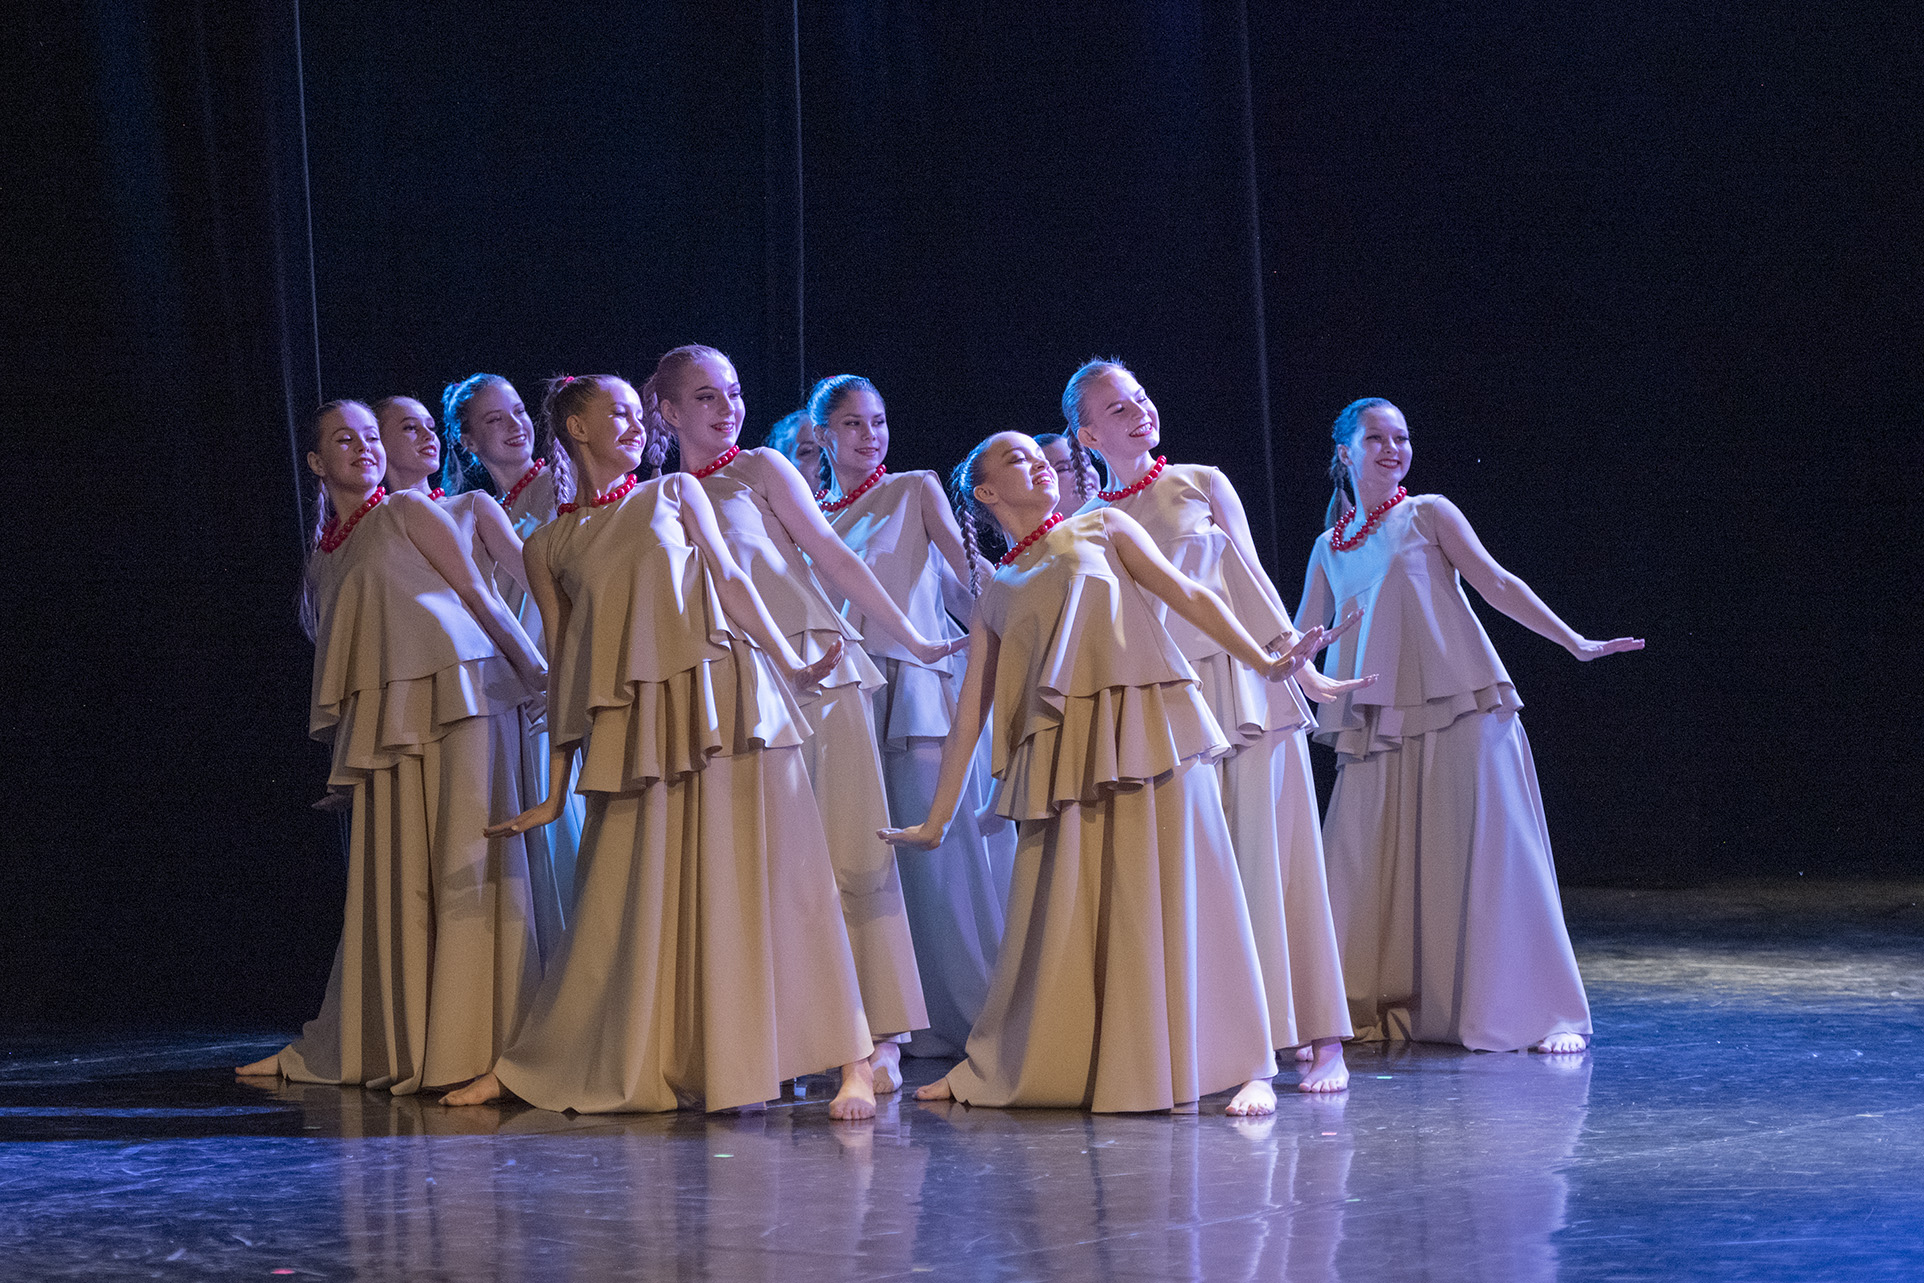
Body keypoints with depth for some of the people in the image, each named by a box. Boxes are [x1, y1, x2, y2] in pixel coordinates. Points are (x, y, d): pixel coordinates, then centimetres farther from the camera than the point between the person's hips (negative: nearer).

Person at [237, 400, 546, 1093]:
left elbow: (479, 595, 3)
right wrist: (340, 747, 16)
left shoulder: (409, 511, 6)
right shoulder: (322, 558, 20)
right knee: (392, 874, 6)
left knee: (463, 859, -8)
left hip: (455, 690, -5)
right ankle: (394, 1044, 15)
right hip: (384, 717, 5)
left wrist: (537, 673, -1)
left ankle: (471, 1044, -8)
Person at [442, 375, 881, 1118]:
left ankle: (851, 1063, -7)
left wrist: (792, 666, -3)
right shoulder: (549, 547, 14)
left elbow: (730, 581, 8)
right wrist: (556, 791, 10)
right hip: (631, 729, 1)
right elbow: (564, 664, 13)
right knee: (625, 903, 1)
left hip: (720, 705, -1)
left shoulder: (674, 493, 14)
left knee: (758, 879, -6)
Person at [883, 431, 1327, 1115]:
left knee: (1177, 897, -5)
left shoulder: (1102, 529, 16)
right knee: (1062, 914, 1)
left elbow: (1189, 596, 9)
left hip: (1147, 731, -2)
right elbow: (970, 711, 17)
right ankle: (996, 1072, 14)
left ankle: (1246, 1067, 0)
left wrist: (1263, 661, -4)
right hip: (1064, 760, 2)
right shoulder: (997, 598, 19)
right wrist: (936, 821, 14)